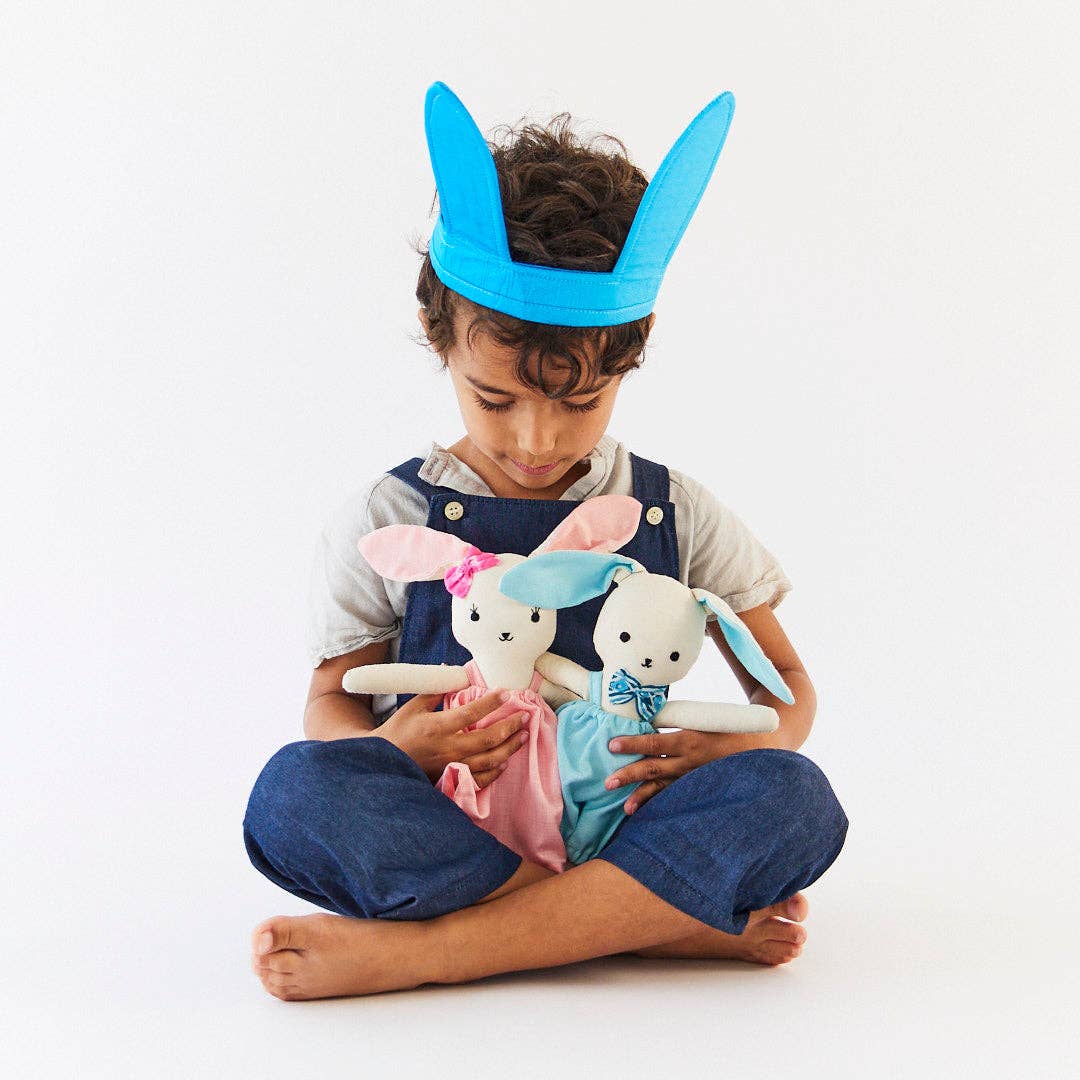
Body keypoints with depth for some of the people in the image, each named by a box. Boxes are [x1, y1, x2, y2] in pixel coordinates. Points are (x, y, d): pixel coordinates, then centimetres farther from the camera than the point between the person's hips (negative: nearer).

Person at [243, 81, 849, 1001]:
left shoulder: (678, 517, 6)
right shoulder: (385, 524, 2)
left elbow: (788, 684, 11)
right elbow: (332, 704, 7)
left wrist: (745, 744, -14)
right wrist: (392, 746, -19)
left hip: (623, 825, 1)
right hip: (446, 834, -1)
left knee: (798, 801, -28)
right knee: (295, 792, -30)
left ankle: (413, 949, -30)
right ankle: (665, 916, -28)